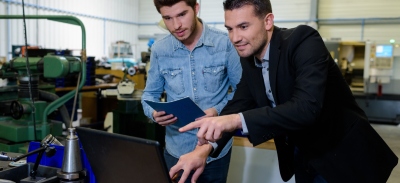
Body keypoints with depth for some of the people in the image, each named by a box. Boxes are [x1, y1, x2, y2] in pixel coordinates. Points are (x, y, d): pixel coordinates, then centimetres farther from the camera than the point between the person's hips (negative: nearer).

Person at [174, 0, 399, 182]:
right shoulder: (249, 59, -2)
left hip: (341, 154, -6)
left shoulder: (303, 41, -25)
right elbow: (238, 105, -2)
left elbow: (306, 107, -37)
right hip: (301, 155, 7)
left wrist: (237, 120, -46)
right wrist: (205, 147, -18)